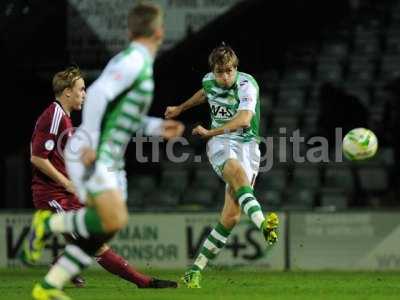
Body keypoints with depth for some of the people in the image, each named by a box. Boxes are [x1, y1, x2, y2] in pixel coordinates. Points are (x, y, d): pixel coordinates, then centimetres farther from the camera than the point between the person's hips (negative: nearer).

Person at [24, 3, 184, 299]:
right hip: (91, 154, -10)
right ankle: (49, 223, 0)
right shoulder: (133, 61, -13)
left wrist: (157, 127, 16)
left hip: (109, 158, 10)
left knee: (105, 229, 4)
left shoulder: (138, 63, 17)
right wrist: (91, 143, -26)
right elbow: (97, 94, -25)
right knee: (115, 220, -20)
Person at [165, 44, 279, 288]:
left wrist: (210, 132, -27)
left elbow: (244, 119, -30)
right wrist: (181, 108, 46)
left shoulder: (246, 85, -14)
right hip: (220, 144, 2)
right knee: (238, 172, -37)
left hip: (246, 145, -2)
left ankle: (195, 271, -1)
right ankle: (262, 223, -62)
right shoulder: (209, 81, 4)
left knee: (231, 217, -11)